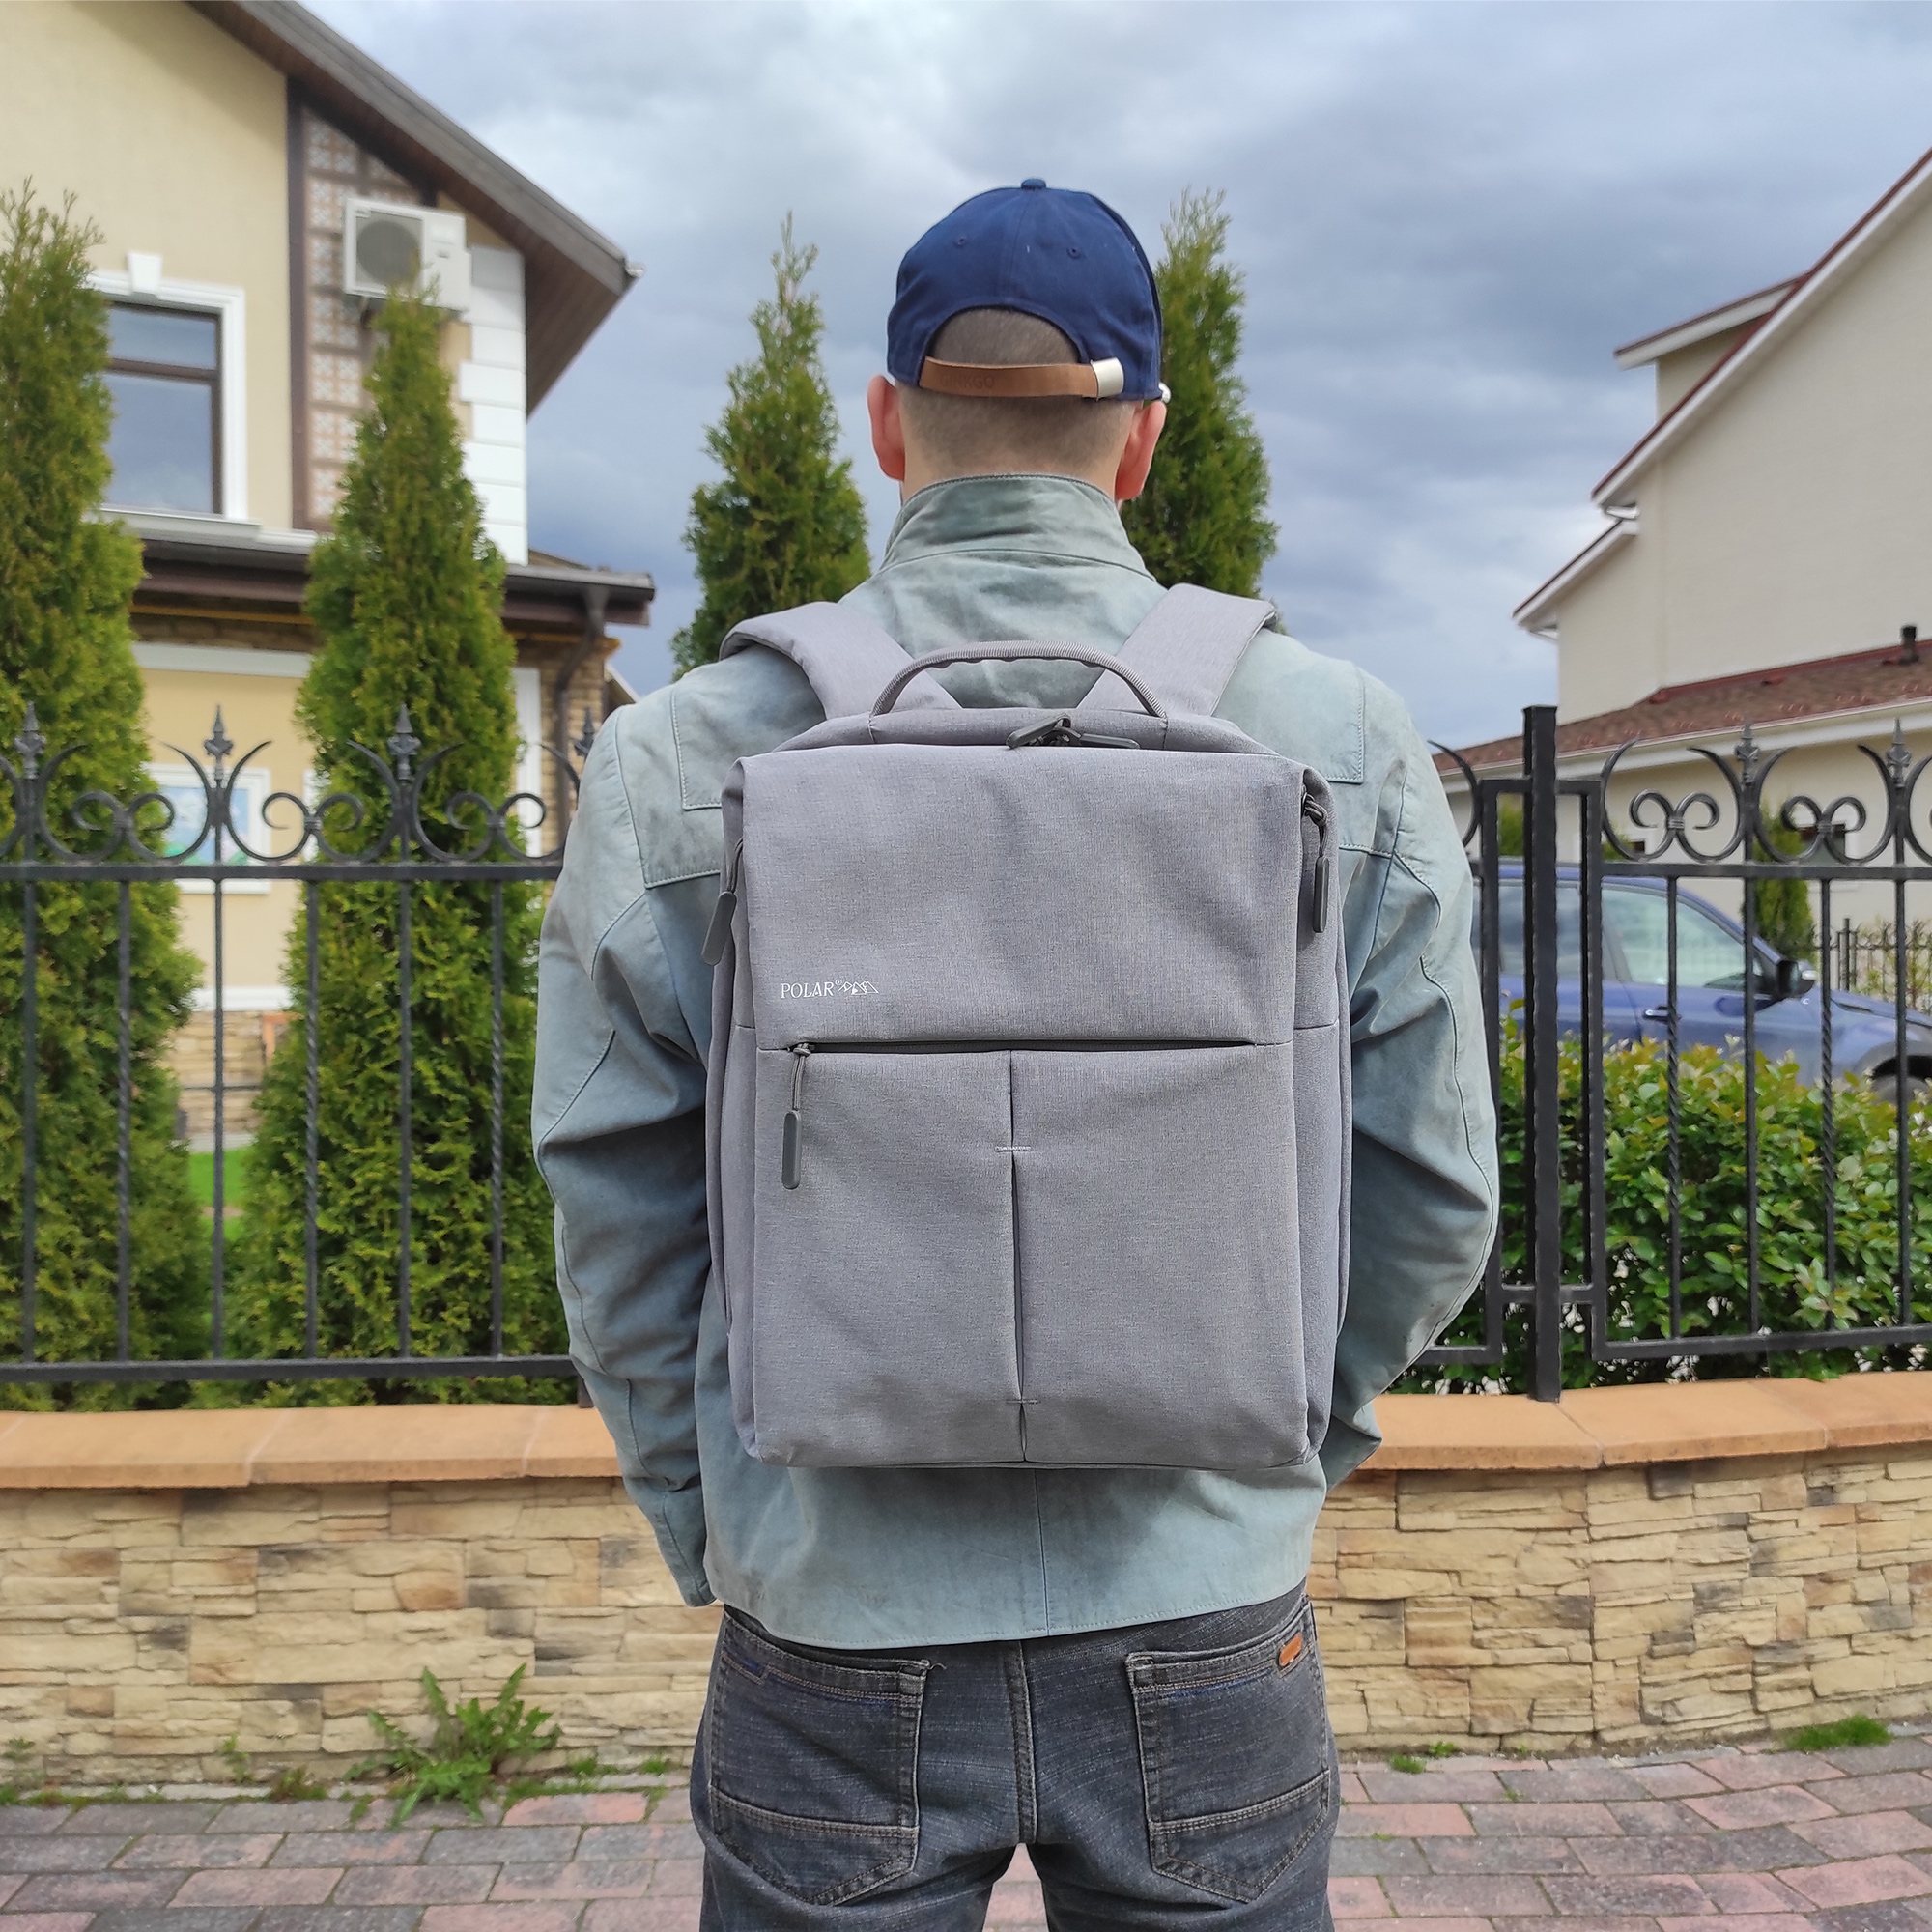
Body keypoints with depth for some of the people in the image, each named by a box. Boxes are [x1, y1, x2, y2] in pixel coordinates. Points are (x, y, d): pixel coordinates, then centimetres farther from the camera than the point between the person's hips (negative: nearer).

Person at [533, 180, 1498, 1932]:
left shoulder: (682, 758, -7)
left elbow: (615, 1201, -2)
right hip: (1207, 1621, 1)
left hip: (834, 1627, 0)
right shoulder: (1338, 742, -5)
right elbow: (1434, 1185, 0)